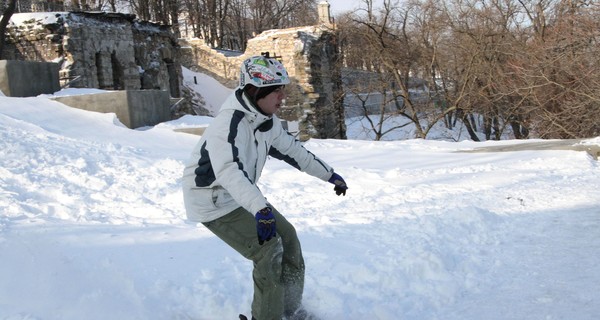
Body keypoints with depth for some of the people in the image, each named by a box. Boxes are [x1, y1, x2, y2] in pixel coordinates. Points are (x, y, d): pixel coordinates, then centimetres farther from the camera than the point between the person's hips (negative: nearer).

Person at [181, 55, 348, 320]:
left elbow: (292, 149, 14)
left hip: (243, 195, 9)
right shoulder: (229, 123, -30)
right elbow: (229, 171, -46)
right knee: (269, 249, -16)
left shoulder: (266, 120, -1)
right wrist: (260, 208, -59)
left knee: (287, 237, 8)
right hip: (213, 201, -9)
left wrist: (329, 175, 17)